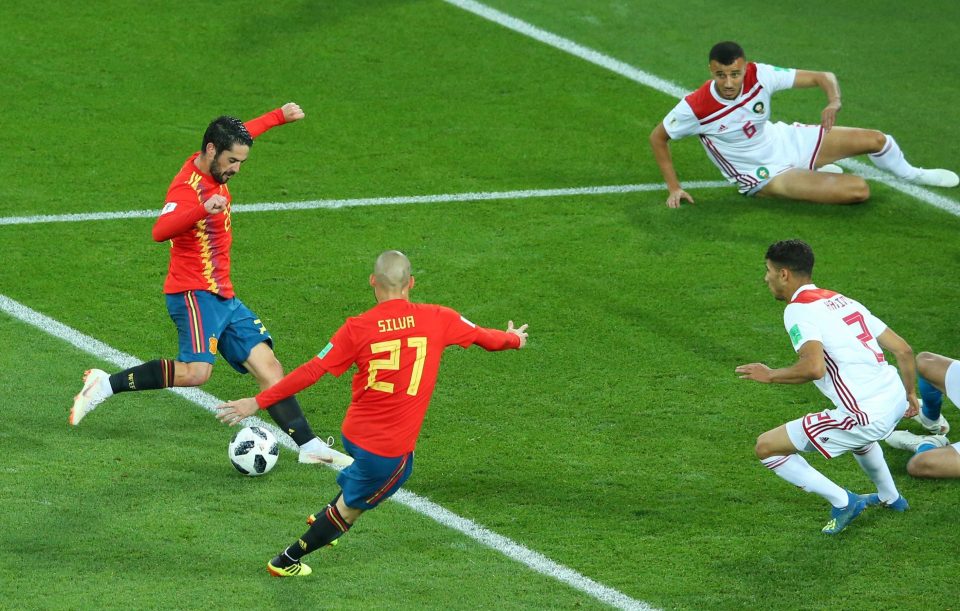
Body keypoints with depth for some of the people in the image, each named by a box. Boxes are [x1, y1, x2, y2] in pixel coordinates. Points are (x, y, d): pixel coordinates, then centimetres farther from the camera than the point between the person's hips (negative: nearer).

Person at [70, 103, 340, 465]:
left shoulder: (213, 168, 10)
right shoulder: (188, 187, -19)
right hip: (194, 294, -9)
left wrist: (279, 116, 44)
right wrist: (203, 209, -52)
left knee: (268, 366, 2)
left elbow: (244, 133, 33)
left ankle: (309, 446, 2)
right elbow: (160, 231, -38)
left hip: (223, 297, 9)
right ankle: (106, 385, -15)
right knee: (196, 371, -27)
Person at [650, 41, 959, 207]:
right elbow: (657, 137, -11)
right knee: (858, 190, -20)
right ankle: (816, 178, 18)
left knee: (875, 139, -1)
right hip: (767, 176, -4)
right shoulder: (695, 108, -28)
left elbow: (823, 77, -13)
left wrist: (834, 102, -35)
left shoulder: (759, 76, -20)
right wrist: (674, 188, -12)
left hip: (785, 140, 4)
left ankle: (911, 174, 36)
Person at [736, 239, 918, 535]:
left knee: (766, 447, 2)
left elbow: (814, 367, -23)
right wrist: (910, 394, 32)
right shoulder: (843, 301, 16)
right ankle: (890, 497, 57)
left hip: (868, 417, -9)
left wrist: (770, 375, -6)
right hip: (896, 401, 9)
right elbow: (903, 349, 17)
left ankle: (842, 502, 6)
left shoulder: (798, 310, -8)